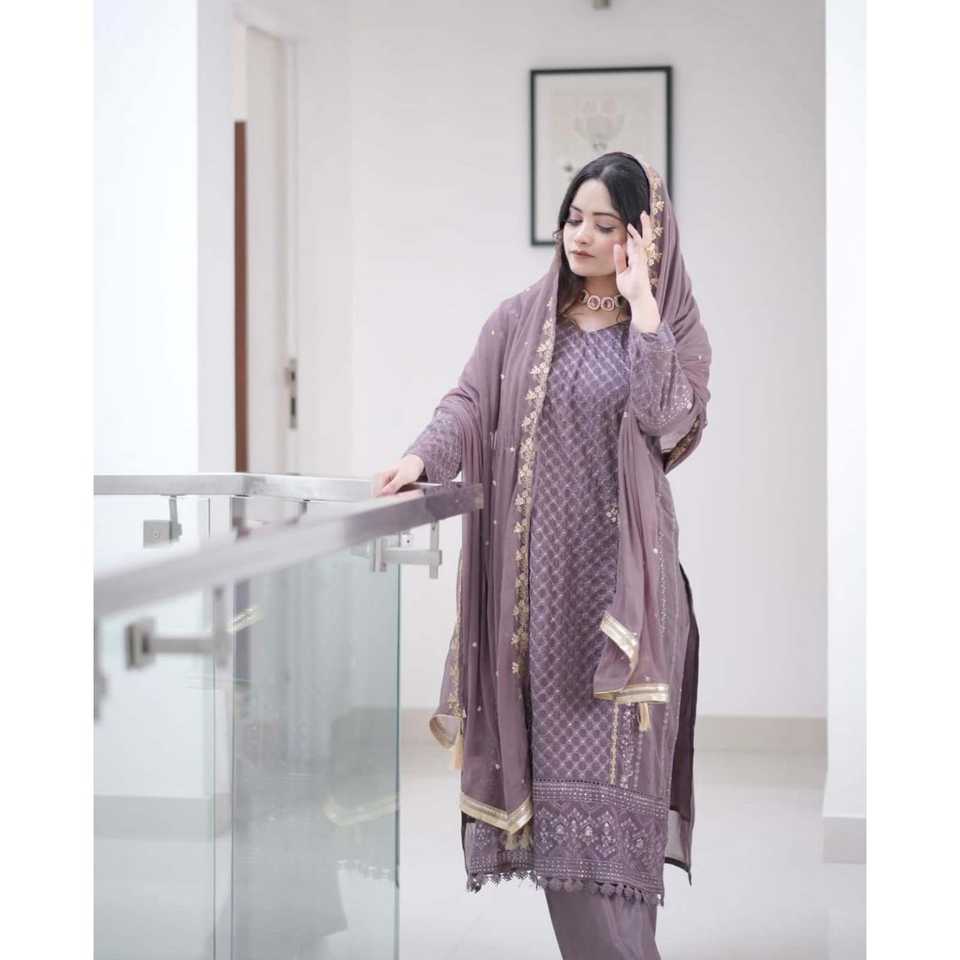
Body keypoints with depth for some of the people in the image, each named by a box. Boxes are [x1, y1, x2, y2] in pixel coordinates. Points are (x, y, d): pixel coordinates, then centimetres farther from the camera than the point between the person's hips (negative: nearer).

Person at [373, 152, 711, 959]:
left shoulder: (673, 327, 4)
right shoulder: (520, 320, 11)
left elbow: (672, 424, -12)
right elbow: (472, 404, 0)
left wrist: (641, 308, -13)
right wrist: (424, 456, -20)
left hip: (620, 572, -2)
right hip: (536, 573, 3)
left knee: (612, 755, -8)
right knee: (550, 743, 2)